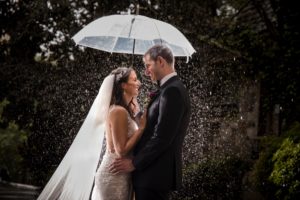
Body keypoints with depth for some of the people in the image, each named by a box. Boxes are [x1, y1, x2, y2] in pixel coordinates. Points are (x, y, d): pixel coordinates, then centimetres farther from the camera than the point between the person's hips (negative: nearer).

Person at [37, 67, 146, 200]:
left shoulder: (123, 111, 11)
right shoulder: (119, 111, -17)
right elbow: (122, 150, -20)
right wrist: (142, 127, -16)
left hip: (117, 174, 9)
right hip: (115, 176, -9)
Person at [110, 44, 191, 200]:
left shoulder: (172, 91, -16)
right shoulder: (171, 89, 16)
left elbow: (162, 138, -20)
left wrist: (134, 163, -14)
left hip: (155, 175, -10)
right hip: (157, 172, 10)